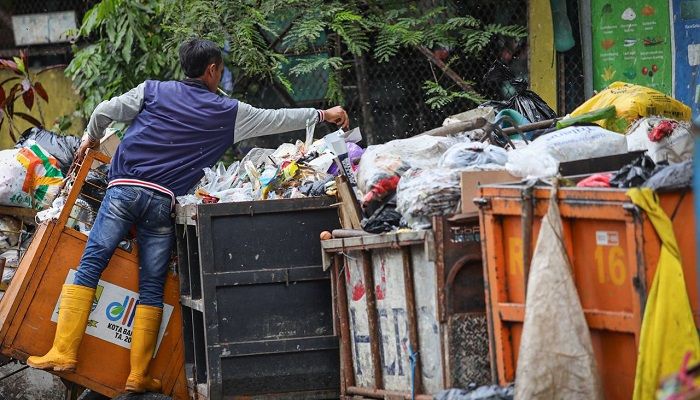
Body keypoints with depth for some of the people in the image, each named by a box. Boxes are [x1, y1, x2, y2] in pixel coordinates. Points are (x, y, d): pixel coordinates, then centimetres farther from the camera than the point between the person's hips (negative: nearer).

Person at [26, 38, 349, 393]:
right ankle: (138, 375, 1)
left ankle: (64, 352, -12)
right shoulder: (226, 112, 11)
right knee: (152, 287, 5)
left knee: (89, 267, -2)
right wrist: (322, 115, 33)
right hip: (162, 201, 0)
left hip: (124, 190, 0)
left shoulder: (153, 91, 13)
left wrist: (92, 138, 31)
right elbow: (277, 119, 19)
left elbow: (104, 112, 10)